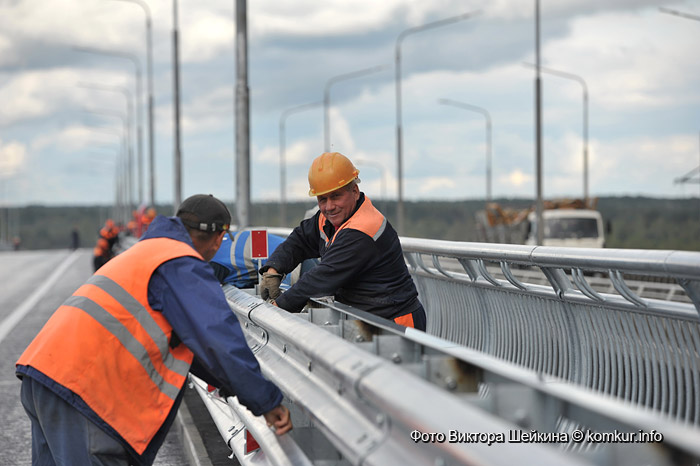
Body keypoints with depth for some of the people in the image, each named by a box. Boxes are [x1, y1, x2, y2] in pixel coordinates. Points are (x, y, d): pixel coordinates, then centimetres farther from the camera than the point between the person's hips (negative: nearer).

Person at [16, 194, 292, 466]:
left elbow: (184, 342, 34)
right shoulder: (183, 266, -5)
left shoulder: (148, 251, 29)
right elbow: (219, 340, -11)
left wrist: (232, 386, 33)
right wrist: (267, 403, -4)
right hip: (78, 385, -10)